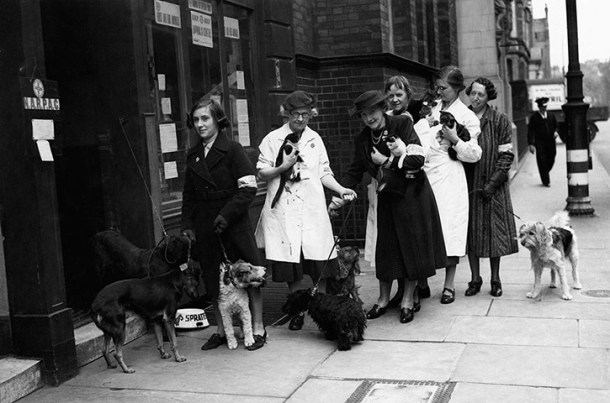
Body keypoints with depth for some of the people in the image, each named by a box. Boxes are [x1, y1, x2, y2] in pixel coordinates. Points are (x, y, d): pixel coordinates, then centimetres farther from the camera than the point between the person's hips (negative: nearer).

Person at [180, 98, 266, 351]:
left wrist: (226, 215, -17)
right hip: (205, 226, 5)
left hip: (234, 224, -5)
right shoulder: (193, 156, 11)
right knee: (213, 279, 8)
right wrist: (187, 225, 5)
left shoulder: (232, 149, -6)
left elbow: (248, 188, -11)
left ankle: (258, 329, 12)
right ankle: (221, 331, 20)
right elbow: (188, 195, 15)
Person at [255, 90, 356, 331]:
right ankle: (297, 311, 16)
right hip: (283, 209, -2)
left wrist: (341, 190, -2)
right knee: (291, 265, 2)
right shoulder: (273, 139, 2)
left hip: (313, 208, 2)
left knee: (321, 263, -2)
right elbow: (261, 173, 2)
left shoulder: (315, 139, 11)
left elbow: (323, 173, 13)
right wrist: (283, 167, -14)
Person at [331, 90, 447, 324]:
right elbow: (355, 171, 6)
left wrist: (388, 161, -14)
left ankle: (408, 300, 14)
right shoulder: (362, 140, 3)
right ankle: (383, 299, 19)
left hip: (413, 195, -3)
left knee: (413, 247, 2)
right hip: (387, 197, 3)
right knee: (386, 248, 5)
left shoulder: (403, 124, -9)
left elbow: (418, 159, -15)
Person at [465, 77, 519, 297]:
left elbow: (506, 155, -5)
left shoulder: (500, 121, -2)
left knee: (493, 231, 3)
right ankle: (475, 279, 14)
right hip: (468, 186, 2)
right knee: (471, 232, 4)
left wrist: (492, 183, -12)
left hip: (493, 186, -2)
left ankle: (495, 279, 14)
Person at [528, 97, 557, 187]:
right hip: (540, 143, -4)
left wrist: (555, 132, -2)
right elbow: (530, 131, -3)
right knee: (542, 162, -4)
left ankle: (544, 175, 30)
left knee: (551, 161, 4)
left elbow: (556, 127, 23)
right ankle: (546, 181, 5)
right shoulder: (534, 117, 0)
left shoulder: (551, 116, 13)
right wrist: (531, 144, -10)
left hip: (550, 142, 4)